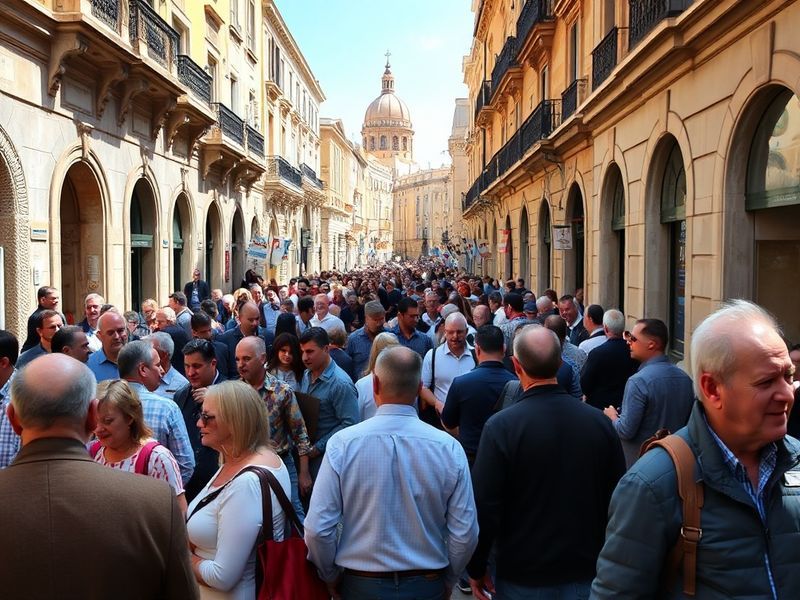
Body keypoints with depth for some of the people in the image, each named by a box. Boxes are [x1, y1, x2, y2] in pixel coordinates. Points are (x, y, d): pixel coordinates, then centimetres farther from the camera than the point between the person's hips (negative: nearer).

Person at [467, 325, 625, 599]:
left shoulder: (501, 426, -20)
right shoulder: (599, 421, -9)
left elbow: (485, 506, -18)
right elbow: (617, 501, 0)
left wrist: (476, 569, -3)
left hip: (523, 577, -2)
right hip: (586, 572, 3)